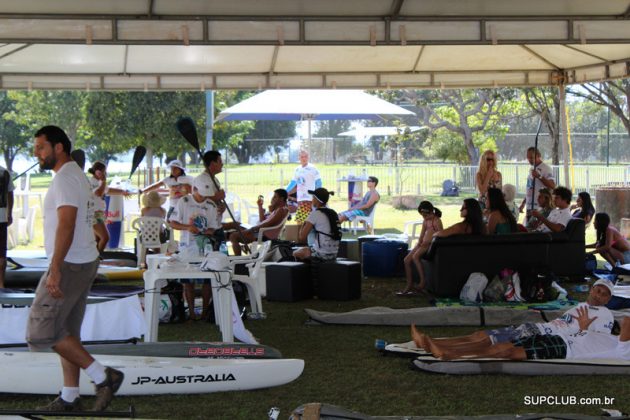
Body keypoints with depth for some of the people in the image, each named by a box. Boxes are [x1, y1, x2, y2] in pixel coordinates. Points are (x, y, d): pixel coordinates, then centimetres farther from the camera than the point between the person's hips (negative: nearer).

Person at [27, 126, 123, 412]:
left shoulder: (65, 178, -14)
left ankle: (103, 377, -5)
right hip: (85, 262, 10)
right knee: (67, 331, 13)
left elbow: (66, 224, -25)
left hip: (69, 266, -10)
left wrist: (55, 268, -31)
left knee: (41, 330, -6)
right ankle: (69, 398, 17)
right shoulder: (78, 175, 17)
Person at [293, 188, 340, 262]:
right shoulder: (333, 213, 9)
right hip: (334, 254, 7)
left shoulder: (315, 214, -12)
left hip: (321, 254, -7)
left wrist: (303, 224, 3)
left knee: (296, 253, 17)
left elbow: (302, 237, -14)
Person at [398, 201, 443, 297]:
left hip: (431, 244, -9)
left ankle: (423, 282, -27)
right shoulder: (425, 221, 18)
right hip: (423, 244, 9)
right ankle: (409, 286, -3)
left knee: (415, 257, -30)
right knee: (407, 260, -5)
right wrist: (419, 243, -1)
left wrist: (426, 242, -20)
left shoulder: (437, 221, -7)